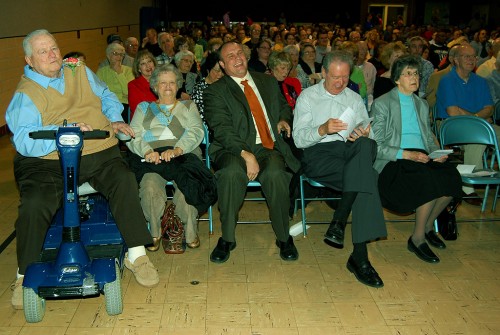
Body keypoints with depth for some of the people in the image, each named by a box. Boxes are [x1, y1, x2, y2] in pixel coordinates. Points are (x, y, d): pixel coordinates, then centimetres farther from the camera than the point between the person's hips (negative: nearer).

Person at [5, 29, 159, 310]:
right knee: (34, 204, -27)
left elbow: (107, 96, 26)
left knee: (124, 180, -26)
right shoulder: (25, 94, 2)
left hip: (98, 154, 3)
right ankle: (25, 276, -4)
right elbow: (24, 139, -12)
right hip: (47, 162, -2)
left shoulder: (81, 72, 18)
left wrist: (114, 119, 5)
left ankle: (137, 255, -13)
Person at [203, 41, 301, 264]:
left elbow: (284, 105, 36)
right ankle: (227, 238, -17)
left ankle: (284, 237, -11)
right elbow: (222, 130, -9)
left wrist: (284, 119, 11)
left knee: (275, 174, -32)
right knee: (232, 172, -36)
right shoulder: (215, 91, 5)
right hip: (234, 150, -2)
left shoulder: (268, 81, 21)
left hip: (271, 148, 2)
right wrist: (246, 154, -23)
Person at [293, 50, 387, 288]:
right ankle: (360, 255, -34)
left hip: (351, 152, 4)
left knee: (367, 145, -36)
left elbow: (366, 137, 17)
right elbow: (298, 139, 1)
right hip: (318, 155, -3)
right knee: (366, 176, -33)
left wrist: (362, 136, -8)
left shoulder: (355, 99, 24)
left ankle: (339, 223, -37)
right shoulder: (307, 96, 12)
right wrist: (322, 130, -19)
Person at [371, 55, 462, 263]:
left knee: (452, 177, -25)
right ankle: (417, 238, -13)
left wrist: (437, 152, 1)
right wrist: (406, 154, -18)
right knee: (432, 181, -32)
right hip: (394, 162, -6)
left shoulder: (422, 104, 22)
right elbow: (376, 146, -6)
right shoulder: (382, 104, 2)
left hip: (421, 157, 6)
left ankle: (428, 226, 0)